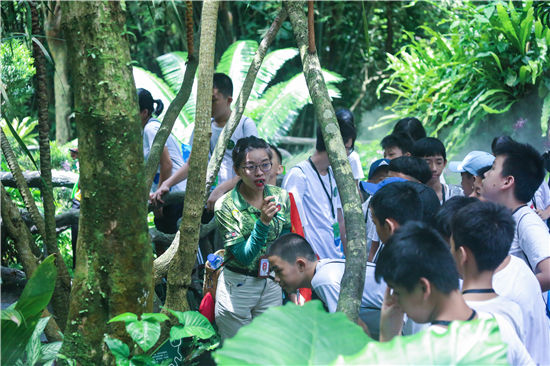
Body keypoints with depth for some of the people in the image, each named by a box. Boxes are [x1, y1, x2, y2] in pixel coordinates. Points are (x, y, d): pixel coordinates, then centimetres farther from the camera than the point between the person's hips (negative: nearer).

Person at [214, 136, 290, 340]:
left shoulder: (281, 197, -1)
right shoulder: (226, 206, -15)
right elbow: (243, 257, -19)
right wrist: (263, 222, -31)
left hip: (272, 286, 4)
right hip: (237, 288, -4)